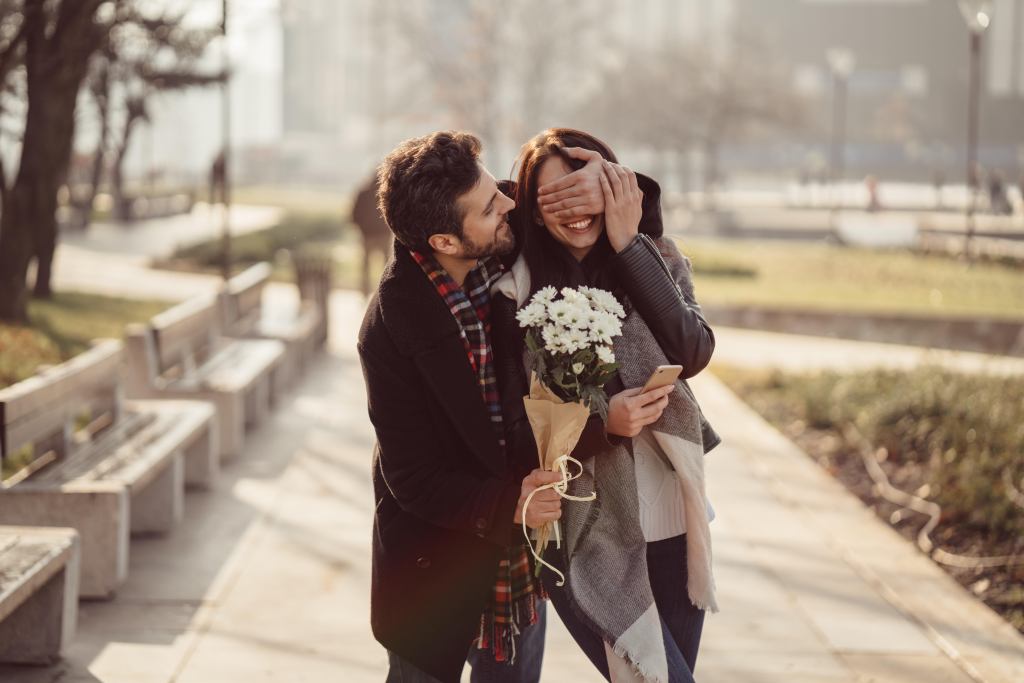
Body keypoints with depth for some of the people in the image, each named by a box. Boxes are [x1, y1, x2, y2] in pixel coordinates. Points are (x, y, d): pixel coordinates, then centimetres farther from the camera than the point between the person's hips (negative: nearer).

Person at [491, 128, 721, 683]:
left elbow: (693, 353, -15)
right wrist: (602, 422, -23)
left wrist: (627, 245, -15)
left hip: (675, 523, 4)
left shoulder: (656, 258, 3)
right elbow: (521, 430, -5)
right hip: (588, 537, -4)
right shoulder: (517, 296, -7)